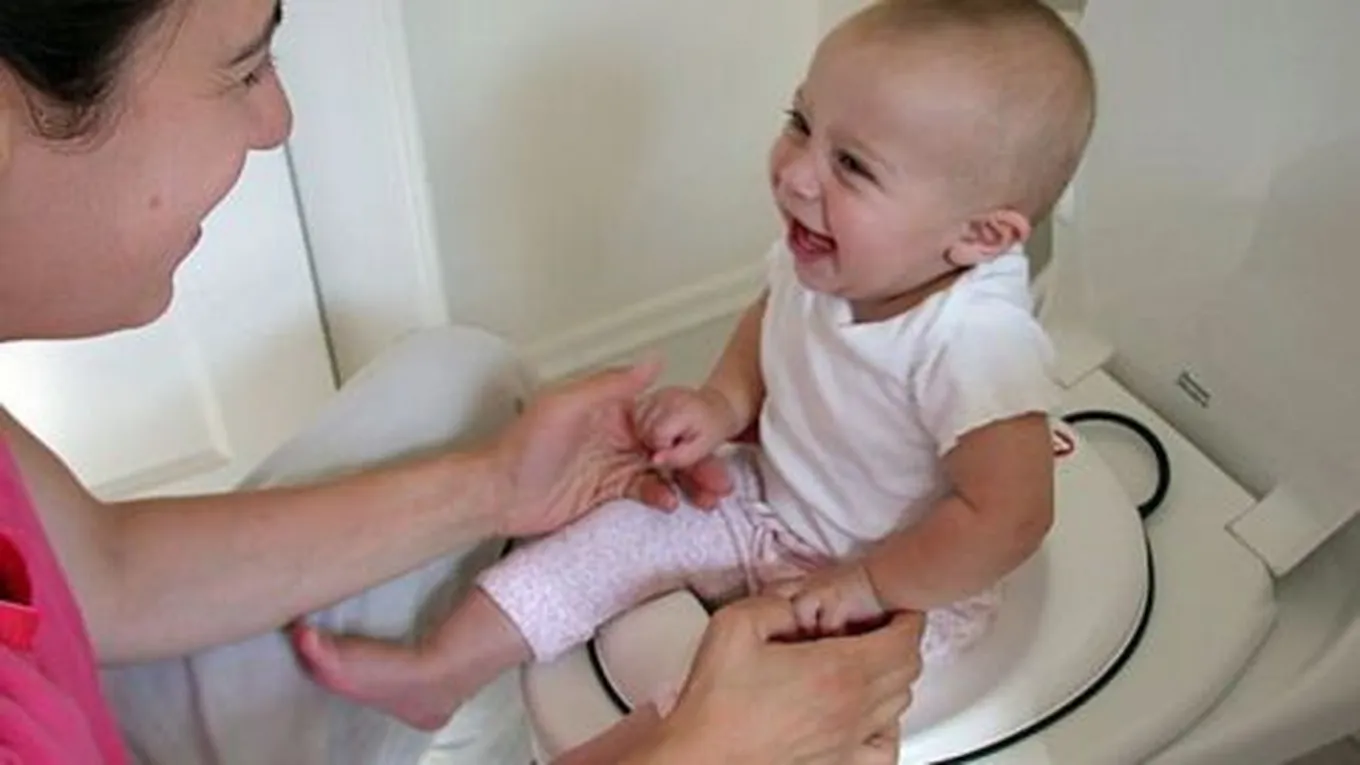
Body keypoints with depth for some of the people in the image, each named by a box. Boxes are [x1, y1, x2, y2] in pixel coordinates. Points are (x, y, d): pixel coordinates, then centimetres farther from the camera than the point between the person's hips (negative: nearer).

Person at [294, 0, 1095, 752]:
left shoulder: (976, 343, -36)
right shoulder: (823, 256, -15)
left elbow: (1007, 519, -34)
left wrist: (867, 586, -26)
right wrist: (726, 401, -9)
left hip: (907, 587, -7)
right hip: (772, 502, 7)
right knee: (624, 520, 4)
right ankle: (438, 672, 14)